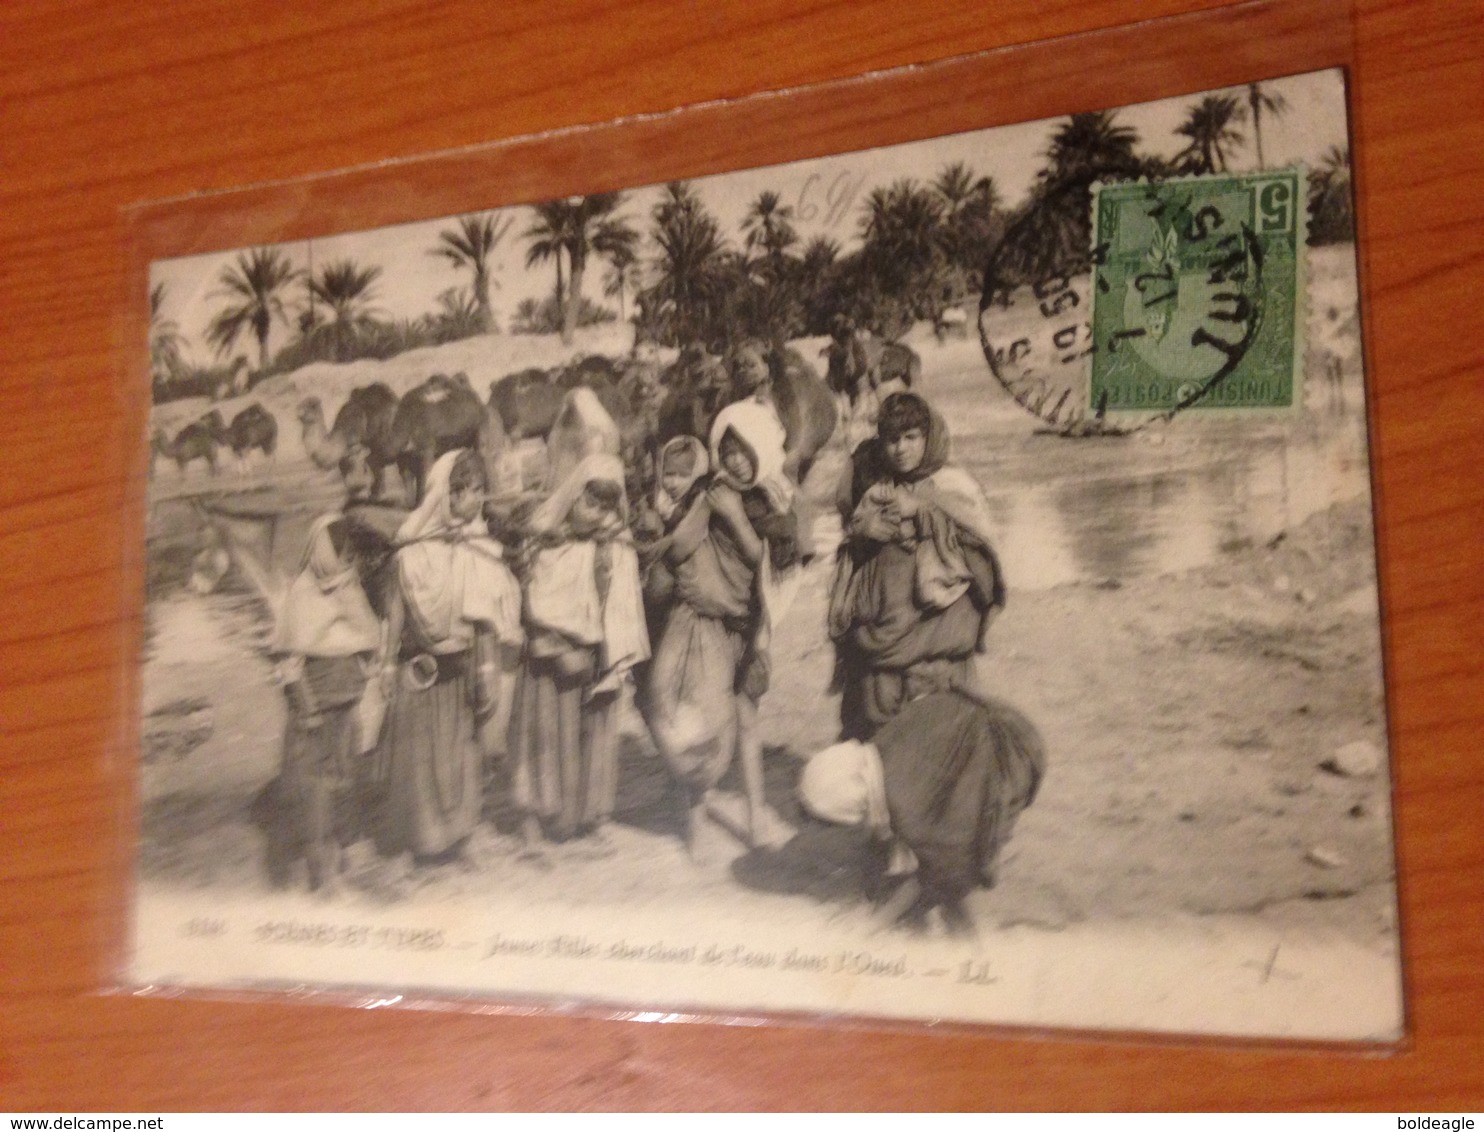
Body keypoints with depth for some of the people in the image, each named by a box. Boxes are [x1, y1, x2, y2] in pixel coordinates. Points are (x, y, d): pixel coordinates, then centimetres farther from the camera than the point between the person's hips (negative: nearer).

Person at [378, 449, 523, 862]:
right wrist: (390, 662, -3)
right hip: (421, 664, -3)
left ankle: (453, 826, 27)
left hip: (465, 664, 3)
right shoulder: (416, 549, -9)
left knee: (460, 744, 11)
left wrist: (490, 666, 0)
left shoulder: (485, 549, 1)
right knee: (419, 746, 5)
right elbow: (399, 607, -4)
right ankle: (423, 832, 20)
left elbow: (494, 613, 3)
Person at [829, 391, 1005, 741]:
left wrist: (922, 510, -16)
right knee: (876, 705, 5)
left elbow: (979, 534, -12)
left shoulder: (951, 485, -3)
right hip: (880, 614, 3)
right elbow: (847, 522, 18)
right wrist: (865, 528, -5)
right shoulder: (869, 479, 6)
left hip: (935, 614, -2)